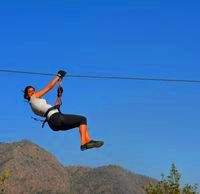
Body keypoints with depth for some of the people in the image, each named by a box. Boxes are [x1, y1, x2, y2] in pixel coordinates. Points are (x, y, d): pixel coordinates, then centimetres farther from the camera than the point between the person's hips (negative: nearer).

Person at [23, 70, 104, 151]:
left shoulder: (35, 103, 28)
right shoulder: (34, 97, 3)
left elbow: (54, 107, 29)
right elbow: (49, 87, 5)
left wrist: (59, 96, 28)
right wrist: (58, 76, 13)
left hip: (54, 123, 10)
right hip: (55, 118, -10)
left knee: (82, 120, 14)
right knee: (82, 119, -9)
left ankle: (88, 140, 0)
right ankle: (83, 144, -20)